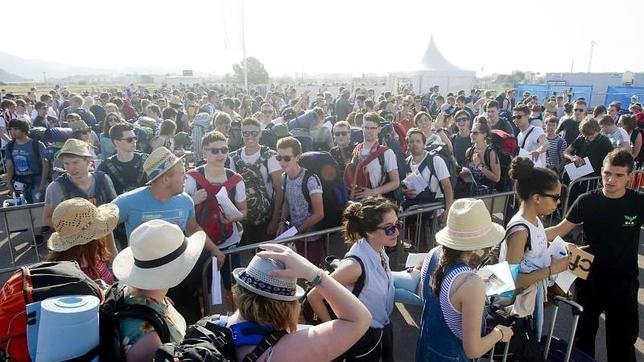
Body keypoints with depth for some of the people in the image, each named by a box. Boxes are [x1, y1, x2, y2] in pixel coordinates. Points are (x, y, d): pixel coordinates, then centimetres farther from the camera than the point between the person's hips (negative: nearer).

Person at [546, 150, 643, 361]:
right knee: (583, 330, 19)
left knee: (623, 337, 13)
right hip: (589, 277, 1)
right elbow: (560, 230, -7)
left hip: (623, 281, -1)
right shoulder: (587, 201, -10)